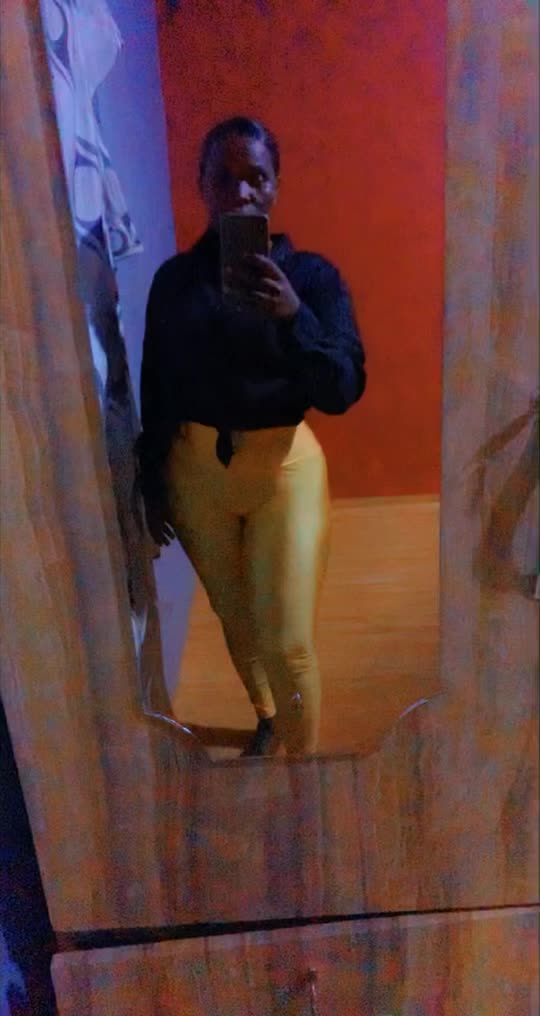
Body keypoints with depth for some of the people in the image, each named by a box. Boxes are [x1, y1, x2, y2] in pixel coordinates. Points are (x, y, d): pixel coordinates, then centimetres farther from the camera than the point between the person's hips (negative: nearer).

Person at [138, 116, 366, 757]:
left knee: (287, 640, -1)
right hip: (195, 467, 3)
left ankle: (303, 761, 27)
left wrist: (293, 315, -30)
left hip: (285, 466, -3)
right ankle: (267, 721, 48)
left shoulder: (312, 275, -7)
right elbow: (155, 391, 4)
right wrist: (152, 485, 6)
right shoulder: (175, 278, -1)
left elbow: (343, 391, -16)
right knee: (233, 614, 19)